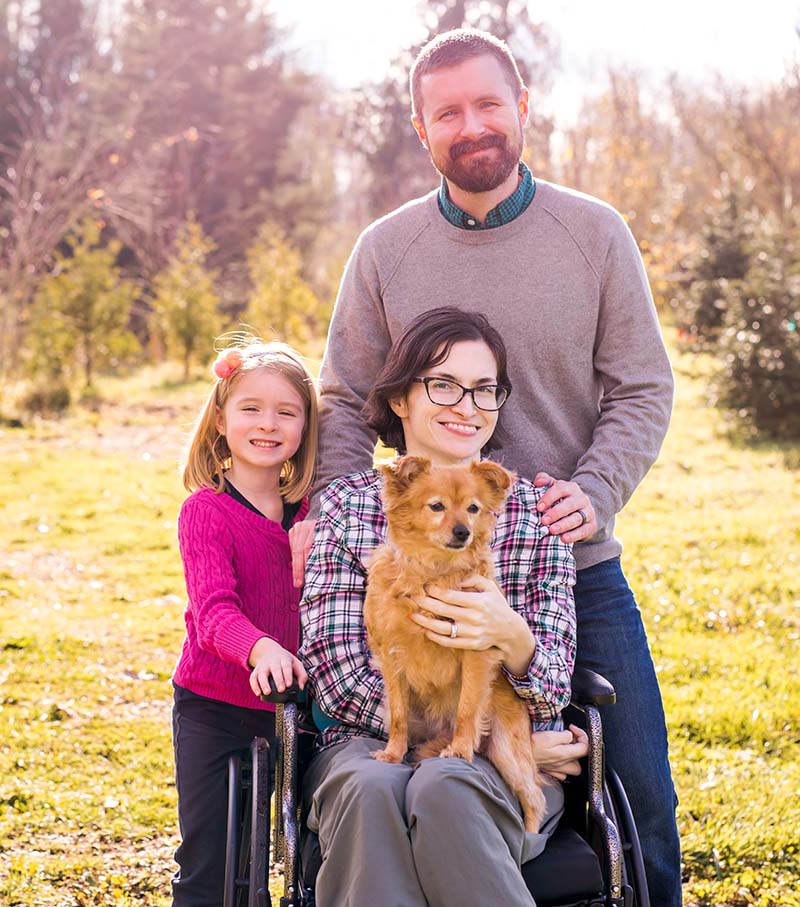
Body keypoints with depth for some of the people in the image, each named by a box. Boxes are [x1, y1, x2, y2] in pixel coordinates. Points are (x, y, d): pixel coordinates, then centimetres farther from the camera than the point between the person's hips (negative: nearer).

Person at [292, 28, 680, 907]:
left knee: (641, 799, 2)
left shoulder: (595, 233, 0)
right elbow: (347, 403, 6)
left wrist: (594, 490, -15)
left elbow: (642, 391, 2)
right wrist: (325, 518, -10)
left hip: (578, 569, 0)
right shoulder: (385, 250, 2)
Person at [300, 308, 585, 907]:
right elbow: (339, 681, -4)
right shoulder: (346, 506, 3)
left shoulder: (535, 512, 5)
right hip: (375, 745, 0)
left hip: (510, 765, 0)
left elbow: (552, 691, -1)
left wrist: (512, 635, -26)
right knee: (372, 790, -35)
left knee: (444, 789, -34)